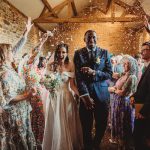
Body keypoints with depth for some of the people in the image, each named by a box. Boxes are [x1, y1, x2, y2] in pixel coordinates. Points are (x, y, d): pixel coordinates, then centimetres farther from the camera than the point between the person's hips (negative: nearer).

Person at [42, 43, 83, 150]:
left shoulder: (70, 66, -2)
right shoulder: (51, 66, -2)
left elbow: (72, 85, -2)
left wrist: (81, 95, -15)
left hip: (67, 97, 0)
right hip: (54, 97, 0)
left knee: (68, 124, 8)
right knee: (56, 124, 8)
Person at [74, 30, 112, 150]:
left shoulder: (104, 53, 6)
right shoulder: (78, 53, 2)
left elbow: (109, 74, -1)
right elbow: (78, 76, -6)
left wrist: (94, 72, -18)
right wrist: (85, 95, -16)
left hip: (101, 94, 1)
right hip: (85, 93, -1)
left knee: (102, 124, 12)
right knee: (86, 126, 9)